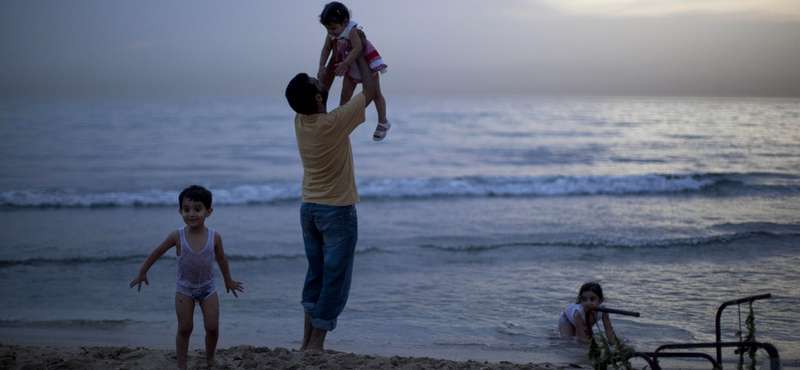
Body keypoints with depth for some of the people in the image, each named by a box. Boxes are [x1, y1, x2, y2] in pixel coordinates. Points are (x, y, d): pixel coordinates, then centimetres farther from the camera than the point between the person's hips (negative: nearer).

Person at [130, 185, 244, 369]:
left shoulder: (214, 237, -16)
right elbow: (157, 252, -4)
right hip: (185, 288, -1)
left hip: (208, 288, 1)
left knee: (212, 327, 1)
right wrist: (142, 273, 4)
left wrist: (228, 281, 15)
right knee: (184, 328, 0)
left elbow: (222, 259, 2)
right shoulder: (177, 236, -19)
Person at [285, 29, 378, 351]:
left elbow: (324, 86, 16)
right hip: (337, 210, -7)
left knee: (316, 275, 16)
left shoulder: (300, 121, -3)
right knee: (335, 279, 1)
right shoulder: (335, 122, -20)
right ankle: (316, 344, 2)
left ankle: (307, 340, 17)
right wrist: (360, 56, 5)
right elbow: (369, 91, -8)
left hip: (309, 209, 7)